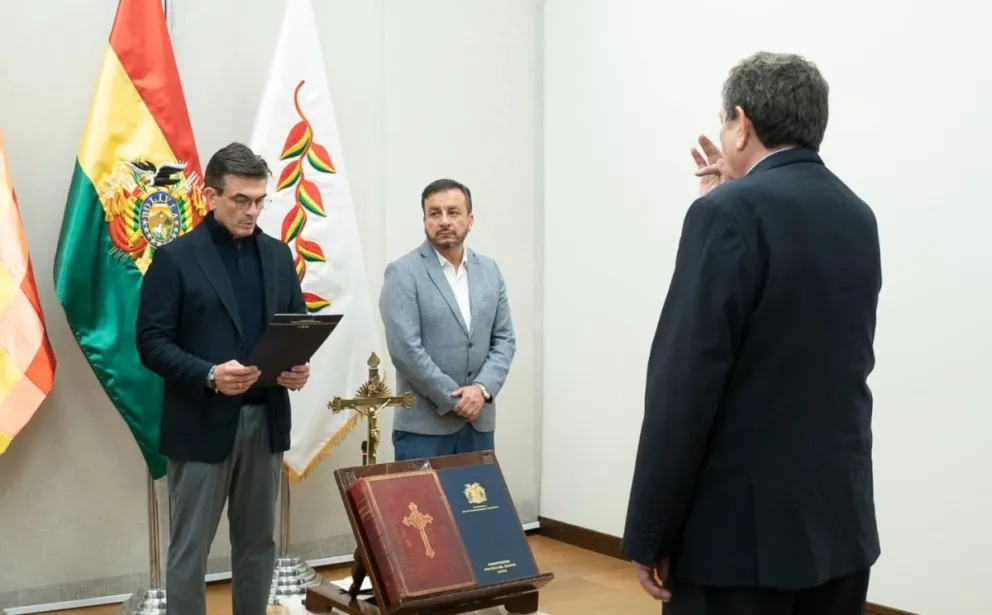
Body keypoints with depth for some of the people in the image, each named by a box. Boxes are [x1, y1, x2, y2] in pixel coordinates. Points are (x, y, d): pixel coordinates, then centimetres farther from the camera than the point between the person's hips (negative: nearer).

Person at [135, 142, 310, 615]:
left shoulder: (278, 255, 9)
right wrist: (209, 376, -24)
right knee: (190, 548, 4)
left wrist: (299, 365, -8)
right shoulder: (175, 258, -6)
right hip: (201, 423, -5)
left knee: (258, 542, 14)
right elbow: (151, 342, -9)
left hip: (266, 419, 5)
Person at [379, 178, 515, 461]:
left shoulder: (489, 270, 10)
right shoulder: (403, 273, -7)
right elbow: (405, 349, -14)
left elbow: (504, 339, 8)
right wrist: (455, 400, -14)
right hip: (424, 425, -4)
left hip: (479, 422, 5)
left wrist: (483, 389, -9)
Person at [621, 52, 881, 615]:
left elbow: (685, 384, -19)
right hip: (841, 518, 8)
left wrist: (649, 533, -11)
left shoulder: (729, 214, -15)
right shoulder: (858, 217, 9)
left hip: (742, 527, -7)